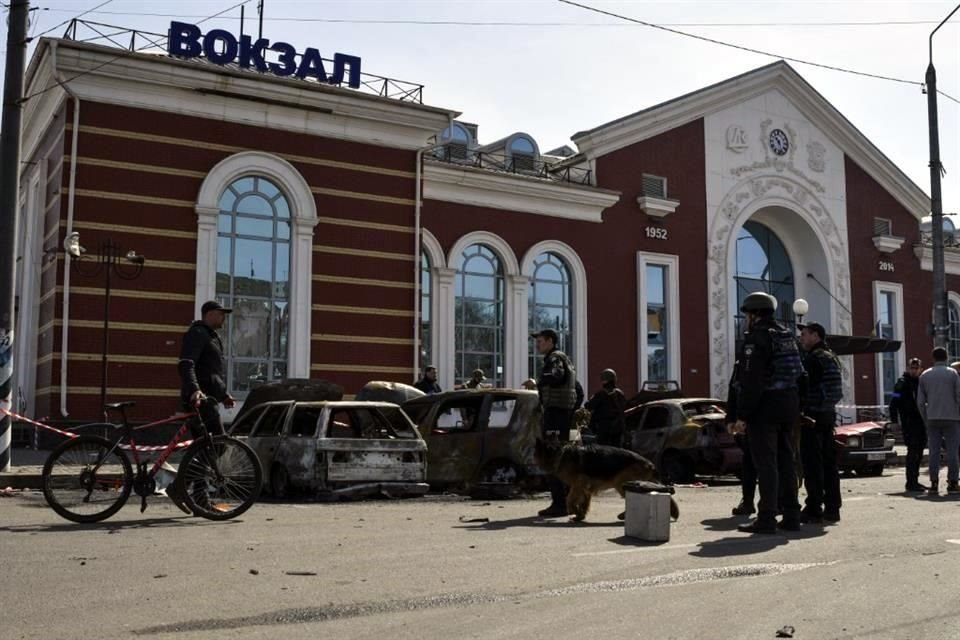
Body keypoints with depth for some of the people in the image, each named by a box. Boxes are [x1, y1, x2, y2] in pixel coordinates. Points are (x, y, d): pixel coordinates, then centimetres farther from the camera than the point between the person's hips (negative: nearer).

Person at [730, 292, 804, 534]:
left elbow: (751, 381, -20)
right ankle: (791, 515, 18)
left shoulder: (756, 338, -13)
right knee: (786, 460, 13)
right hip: (789, 405, 9)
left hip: (765, 407, -8)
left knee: (765, 462, -6)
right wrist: (796, 409, 20)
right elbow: (798, 373, 17)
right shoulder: (788, 335, 15)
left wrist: (742, 416, -18)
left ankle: (767, 518, -6)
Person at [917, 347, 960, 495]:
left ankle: (934, 484, -1)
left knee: (934, 451, 3)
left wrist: (925, 419, 13)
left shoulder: (925, 375, 7)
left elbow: (920, 401, 5)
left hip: (932, 419, 2)